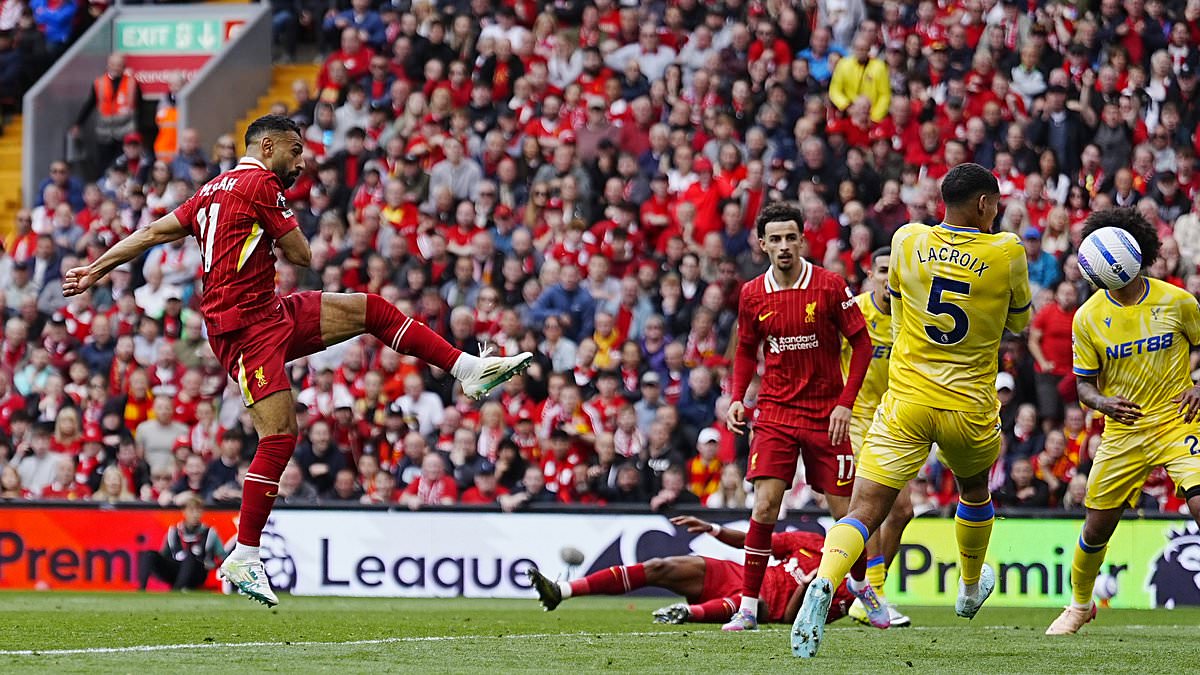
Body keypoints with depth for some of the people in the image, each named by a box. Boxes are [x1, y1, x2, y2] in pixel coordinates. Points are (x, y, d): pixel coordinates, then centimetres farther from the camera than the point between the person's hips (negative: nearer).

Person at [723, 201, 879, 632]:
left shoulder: (829, 286, -8)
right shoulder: (753, 295, 0)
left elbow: (862, 343, -3)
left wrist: (845, 403, -10)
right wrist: (738, 398, 1)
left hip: (826, 414, -1)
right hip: (776, 413, 1)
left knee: (844, 509, 3)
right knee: (765, 505, -13)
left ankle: (861, 583, 31)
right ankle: (748, 607, -7)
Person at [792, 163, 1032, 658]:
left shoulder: (908, 240, -1)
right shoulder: (1006, 253, -6)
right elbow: (1018, 322, 12)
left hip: (906, 401, 0)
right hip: (970, 408, 0)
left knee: (864, 511, -8)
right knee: (974, 491, 31)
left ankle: (823, 584, -36)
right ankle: (971, 588, 51)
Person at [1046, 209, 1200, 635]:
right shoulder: (1088, 317, -3)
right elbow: (1083, 384, 2)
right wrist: (1104, 402, -20)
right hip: (1122, 430, 2)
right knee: (1096, 528, 8)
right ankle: (1080, 605, 35)